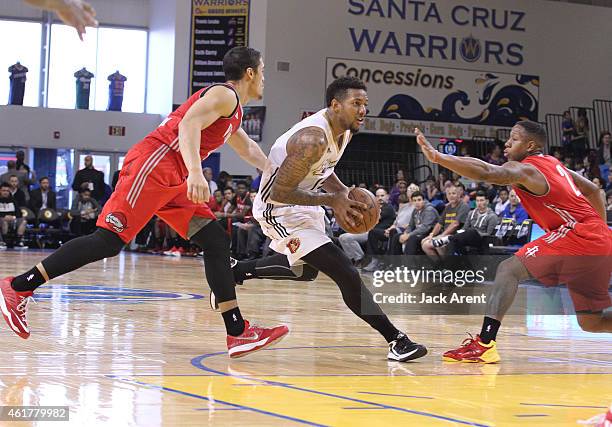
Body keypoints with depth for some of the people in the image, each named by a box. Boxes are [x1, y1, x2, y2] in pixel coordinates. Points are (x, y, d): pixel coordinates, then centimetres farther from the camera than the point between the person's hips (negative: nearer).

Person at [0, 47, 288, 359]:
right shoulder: (224, 95, -4)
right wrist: (195, 172, -36)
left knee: (216, 242, 4)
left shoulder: (233, 111, 27)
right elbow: (188, 124, -22)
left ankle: (238, 333, 3)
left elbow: (248, 150, 47)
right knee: (109, 240, -17)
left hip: (174, 180, 10)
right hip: (152, 166, -10)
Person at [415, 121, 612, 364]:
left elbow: (486, 172, -27)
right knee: (591, 323, 17)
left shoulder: (524, 169, -8)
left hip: (577, 233, -9)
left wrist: (437, 157, -35)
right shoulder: (553, 164, 20)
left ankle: (484, 343, -25)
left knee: (510, 269, -11)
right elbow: (592, 190, 28)